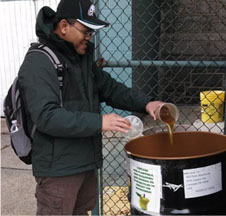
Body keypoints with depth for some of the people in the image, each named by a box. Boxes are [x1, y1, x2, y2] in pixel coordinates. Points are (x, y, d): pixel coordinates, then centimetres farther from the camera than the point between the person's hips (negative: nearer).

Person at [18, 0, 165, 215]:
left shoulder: (82, 57, 12)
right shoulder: (38, 63, -17)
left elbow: (109, 88, 15)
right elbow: (46, 116, -26)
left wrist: (144, 103, 0)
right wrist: (98, 122, -27)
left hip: (86, 162, 9)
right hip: (58, 168, -9)